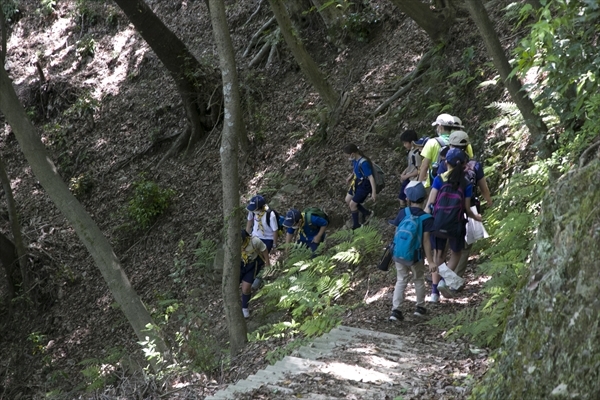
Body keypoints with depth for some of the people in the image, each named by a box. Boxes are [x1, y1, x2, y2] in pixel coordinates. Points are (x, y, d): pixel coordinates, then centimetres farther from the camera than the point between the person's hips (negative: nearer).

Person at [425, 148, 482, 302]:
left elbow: (430, 203, -10)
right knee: (455, 254, 22)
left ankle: (434, 291, 12)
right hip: (456, 224, -1)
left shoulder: (439, 179, -6)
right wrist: (476, 217, 17)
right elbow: (467, 209, -3)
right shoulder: (466, 184, -6)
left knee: (438, 255, 17)